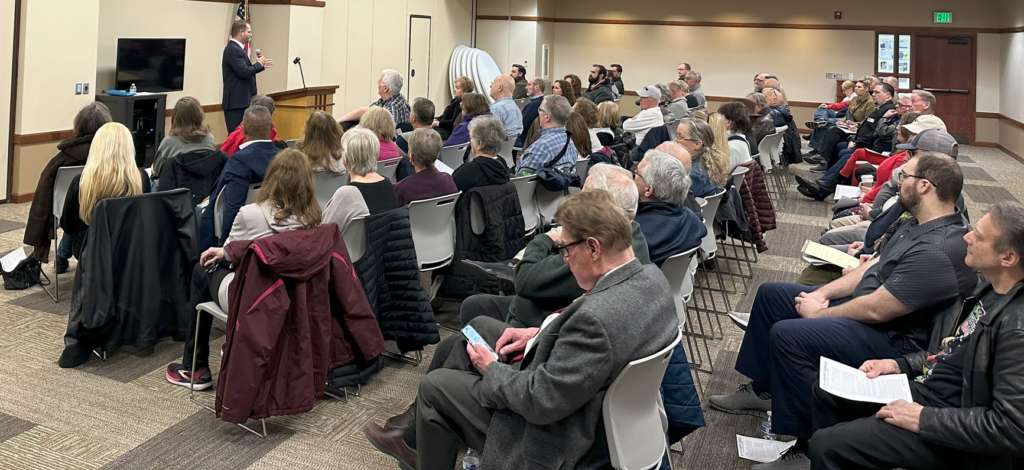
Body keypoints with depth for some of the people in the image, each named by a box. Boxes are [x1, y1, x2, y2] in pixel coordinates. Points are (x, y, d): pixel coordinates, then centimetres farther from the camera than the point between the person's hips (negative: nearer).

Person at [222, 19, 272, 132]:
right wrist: (258, 64, -8)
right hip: (236, 101, -10)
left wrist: (261, 66, 15)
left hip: (240, 100, 10)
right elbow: (244, 72, -24)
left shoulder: (237, 48, 16)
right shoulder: (233, 49, -16)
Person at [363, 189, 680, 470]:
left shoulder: (598, 318, -37)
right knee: (479, 326, 18)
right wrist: (541, 332, 0)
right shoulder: (651, 277, -9)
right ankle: (416, 436, 31)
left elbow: (540, 401, -29)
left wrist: (490, 369, -13)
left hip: (557, 437, -9)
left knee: (435, 386, 5)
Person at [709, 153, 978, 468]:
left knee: (787, 335, -28)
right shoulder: (913, 223, 4)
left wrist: (819, 312, -14)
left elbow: (875, 309, -28)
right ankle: (761, 390, 23)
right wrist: (823, 293, -2)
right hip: (860, 302, 11)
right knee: (770, 294, 12)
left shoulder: (939, 250, -28)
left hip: (893, 336, -11)